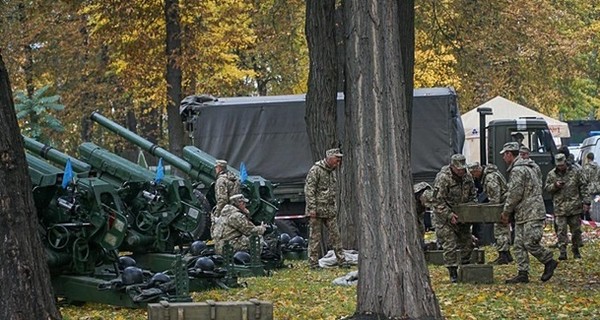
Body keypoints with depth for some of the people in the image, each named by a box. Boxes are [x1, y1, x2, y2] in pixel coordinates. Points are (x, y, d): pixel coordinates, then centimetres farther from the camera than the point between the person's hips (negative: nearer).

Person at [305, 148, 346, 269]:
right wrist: (312, 208, -20)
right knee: (315, 237, -2)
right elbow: (309, 190, -16)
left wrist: (334, 208, 19)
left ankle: (341, 261, 9)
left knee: (335, 235, 6)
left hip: (330, 211, 7)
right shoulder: (315, 170, -12)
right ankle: (314, 263, 3)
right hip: (317, 210, -7)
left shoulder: (332, 171, 14)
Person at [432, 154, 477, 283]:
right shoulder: (443, 179, -23)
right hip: (445, 216, -7)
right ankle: (453, 274, -4)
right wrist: (449, 215, -28)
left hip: (462, 215, 7)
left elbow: (472, 195, 11)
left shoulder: (467, 176, -2)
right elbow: (438, 202, -23)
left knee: (467, 242, 11)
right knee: (450, 245, -10)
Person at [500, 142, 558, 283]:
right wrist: (508, 211, 20)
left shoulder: (517, 170, -14)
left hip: (532, 214, -11)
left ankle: (549, 261, 5)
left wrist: (506, 212, -6)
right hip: (522, 216, 11)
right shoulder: (525, 167, 21)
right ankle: (523, 274, 6)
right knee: (519, 245, 7)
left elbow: (515, 194, -18)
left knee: (530, 243, -12)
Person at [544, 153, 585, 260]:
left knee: (576, 229, 7)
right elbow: (546, 188, 6)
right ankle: (563, 252, -6)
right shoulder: (551, 174, 3)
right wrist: (555, 185, -14)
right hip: (560, 207, 0)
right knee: (561, 230, -6)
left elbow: (582, 187, 7)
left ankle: (576, 251, 21)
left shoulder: (575, 171, 3)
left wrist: (585, 200, 2)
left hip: (574, 206, 1)